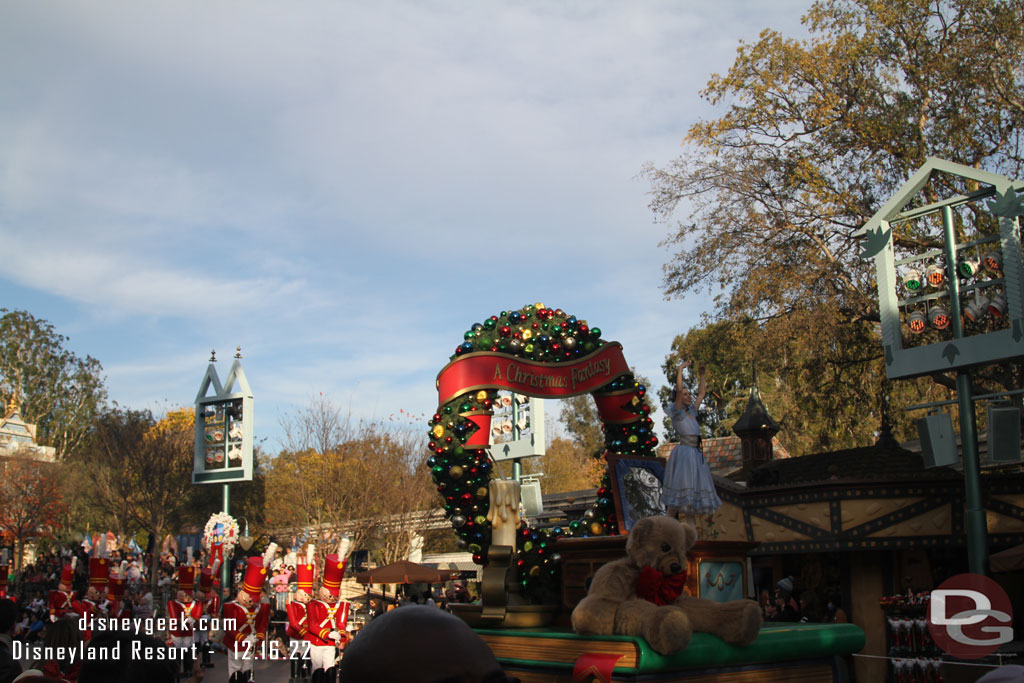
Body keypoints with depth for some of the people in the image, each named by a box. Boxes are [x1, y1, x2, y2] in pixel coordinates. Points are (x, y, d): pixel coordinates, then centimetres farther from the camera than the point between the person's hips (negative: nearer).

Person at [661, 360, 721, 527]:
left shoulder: (691, 412, 18)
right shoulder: (677, 412, -3)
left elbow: (701, 394, 28)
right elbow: (678, 389, -16)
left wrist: (703, 376, 24)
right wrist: (680, 369, -12)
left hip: (695, 455, 8)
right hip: (683, 454, -8)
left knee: (691, 496, 6)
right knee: (678, 495, -13)